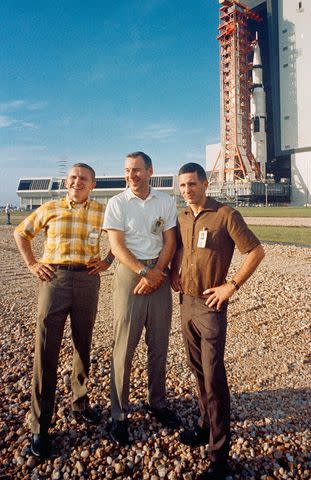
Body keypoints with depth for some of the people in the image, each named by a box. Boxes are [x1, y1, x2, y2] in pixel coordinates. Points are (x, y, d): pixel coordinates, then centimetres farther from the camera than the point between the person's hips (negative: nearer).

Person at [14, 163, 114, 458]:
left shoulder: (102, 211, 7)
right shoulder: (49, 209, 7)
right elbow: (21, 233, 17)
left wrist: (108, 260, 5)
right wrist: (31, 264, 6)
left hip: (87, 281, 1)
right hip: (53, 279, -1)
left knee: (83, 346, 14)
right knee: (46, 351, 0)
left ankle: (79, 403, 36)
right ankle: (40, 426, 13)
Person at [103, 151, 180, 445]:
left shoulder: (166, 202, 7)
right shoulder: (117, 203, -1)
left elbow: (170, 241, 3)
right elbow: (117, 246, -8)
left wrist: (157, 273, -10)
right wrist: (145, 272, -15)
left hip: (159, 275, 3)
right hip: (129, 274, -2)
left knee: (159, 346, 12)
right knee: (124, 347, 1)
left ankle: (157, 403, 31)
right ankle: (119, 414, 17)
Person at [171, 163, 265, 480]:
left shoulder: (225, 215, -11)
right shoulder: (182, 218, 9)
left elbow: (256, 251, -11)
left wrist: (232, 285, -15)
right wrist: (174, 274, 9)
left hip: (210, 305, -6)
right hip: (186, 302, 7)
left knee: (213, 378, -1)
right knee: (198, 370, 19)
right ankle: (206, 426, 38)